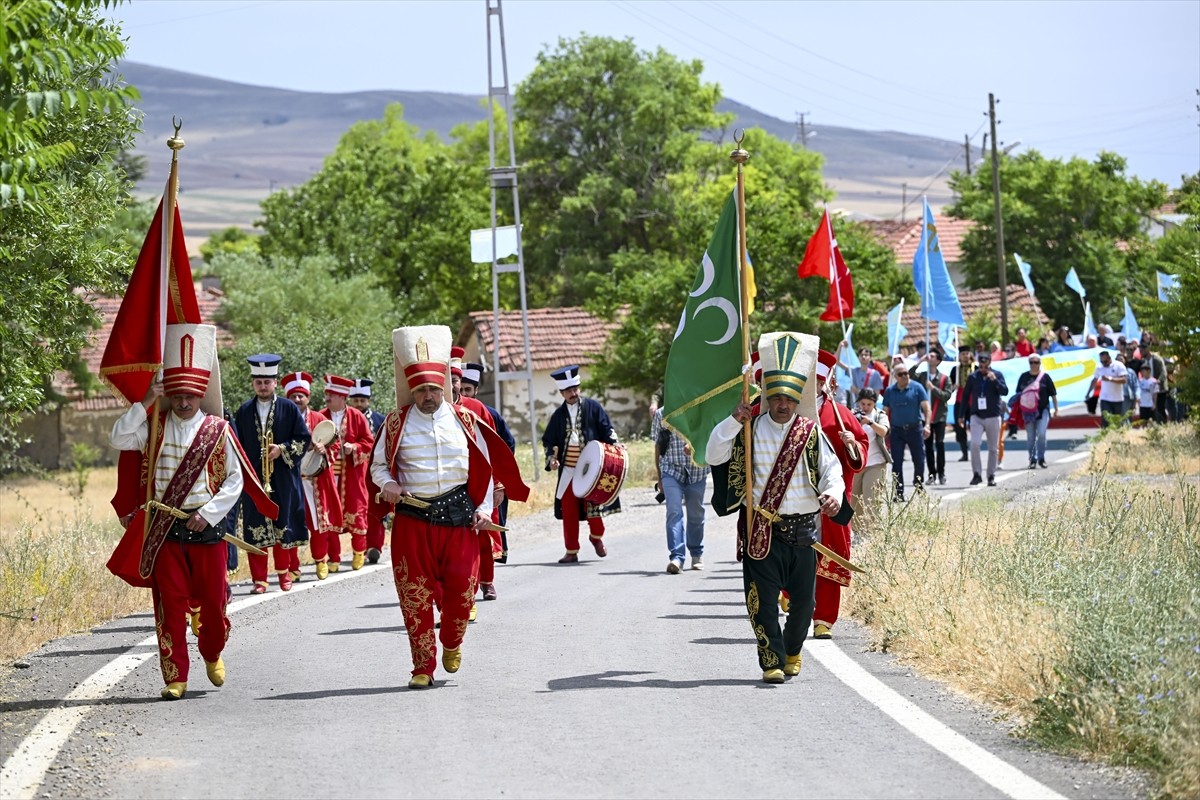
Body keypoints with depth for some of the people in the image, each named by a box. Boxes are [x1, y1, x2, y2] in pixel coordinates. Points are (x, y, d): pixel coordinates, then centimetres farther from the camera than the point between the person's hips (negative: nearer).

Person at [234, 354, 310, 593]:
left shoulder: (289, 408, 3)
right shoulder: (243, 411, 8)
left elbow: (304, 439, 2)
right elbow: (237, 445, 10)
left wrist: (283, 450, -13)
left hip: (283, 481, -1)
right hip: (254, 480, 1)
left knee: (284, 526, 3)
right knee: (255, 528, -2)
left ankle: (284, 573, 17)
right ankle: (259, 579, 2)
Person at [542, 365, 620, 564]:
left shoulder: (593, 407, 3)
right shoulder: (559, 414, 10)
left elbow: (607, 431, 3)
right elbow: (548, 440, 13)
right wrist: (551, 458, -4)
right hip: (568, 469, 3)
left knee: (593, 506, -6)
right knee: (568, 510, 1)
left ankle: (596, 536, 24)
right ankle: (571, 551, 10)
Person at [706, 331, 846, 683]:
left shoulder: (810, 432, 3)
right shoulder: (750, 429, 2)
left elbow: (831, 469, -2)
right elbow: (714, 456, -3)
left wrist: (833, 493, -24)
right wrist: (733, 420, -13)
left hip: (803, 527, 1)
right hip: (760, 530, -1)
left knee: (804, 598, 6)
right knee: (762, 598, -6)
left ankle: (792, 651, 29)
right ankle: (773, 661, 2)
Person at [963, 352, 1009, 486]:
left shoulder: (997, 375, 0)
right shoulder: (973, 377, 3)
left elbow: (1005, 391, -12)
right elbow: (965, 396, 10)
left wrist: (995, 380, -27)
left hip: (993, 416, 0)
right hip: (976, 416, 0)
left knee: (993, 448, 6)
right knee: (974, 444, -17)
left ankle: (991, 476, 15)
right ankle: (977, 474, -9)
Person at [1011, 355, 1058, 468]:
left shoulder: (1045, 377, 3)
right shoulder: (1024, 377, 8)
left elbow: (1053, 394, 6)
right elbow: (1018, 394, 16)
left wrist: (1056, 409, 4)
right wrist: (1017, 411, 12)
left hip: (1042, 411, -2)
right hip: (1028, 411, 2)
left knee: (1041, 434, -13)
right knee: (1030, 437, 4)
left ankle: (1041, 458, 1)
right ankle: (1033, 459, 14)